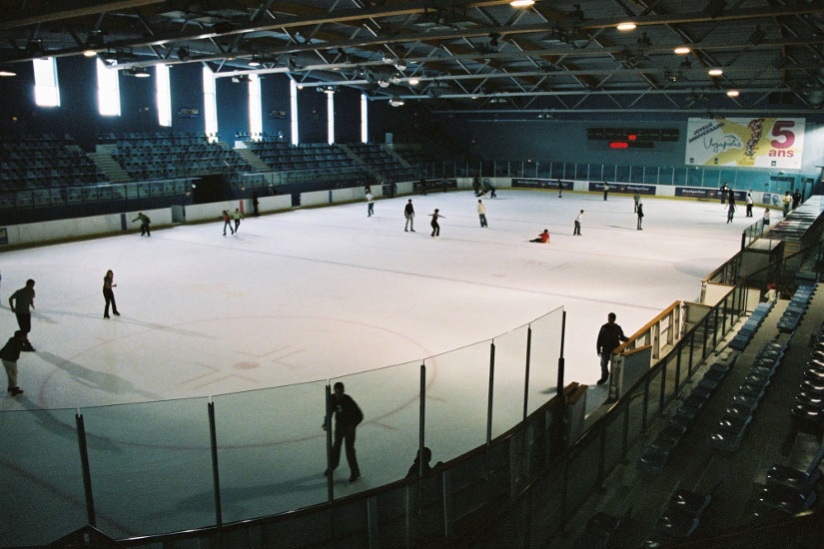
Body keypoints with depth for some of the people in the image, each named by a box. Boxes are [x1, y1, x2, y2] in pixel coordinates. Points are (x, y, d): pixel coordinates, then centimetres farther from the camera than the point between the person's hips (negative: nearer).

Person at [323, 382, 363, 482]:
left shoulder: (348, 400, -25)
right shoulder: (332, 399, -12)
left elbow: (359, 415, -21)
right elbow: (329, 412, 3)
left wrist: (353, 425, -34)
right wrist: (326, 423, -11)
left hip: (349, 426, -5)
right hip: (339, 425, 5)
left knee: (349, 449, -4)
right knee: (336, 446, 19)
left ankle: (355, 472, 10)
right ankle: (332, 465, 44)